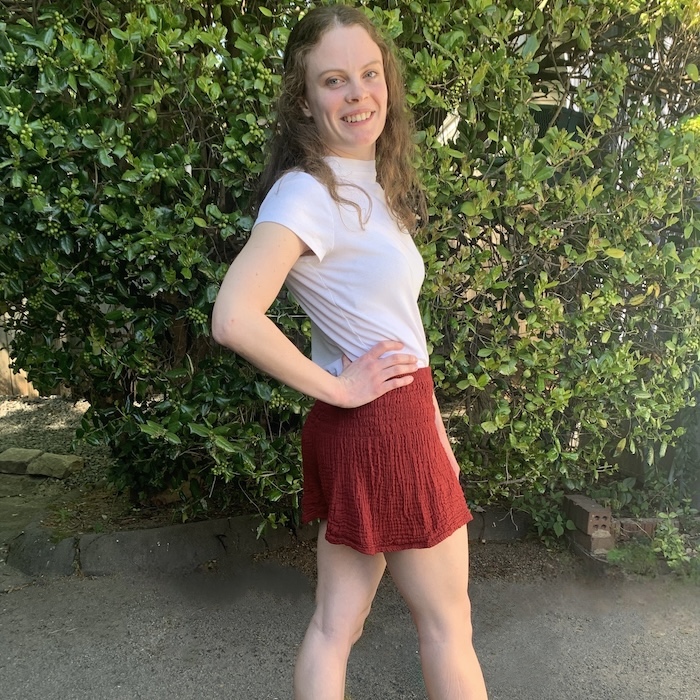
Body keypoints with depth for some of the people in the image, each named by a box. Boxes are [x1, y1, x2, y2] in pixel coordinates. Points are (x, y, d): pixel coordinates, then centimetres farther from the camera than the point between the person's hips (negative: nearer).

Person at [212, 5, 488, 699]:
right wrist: (337, 388, -18)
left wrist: (433, 426, 12)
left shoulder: (368, 185, 11)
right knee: (448, 622, 12)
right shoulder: (308, 192, -18)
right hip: (382, 426, -8)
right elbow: (234, 319, -30)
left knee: (335, 625, 15)